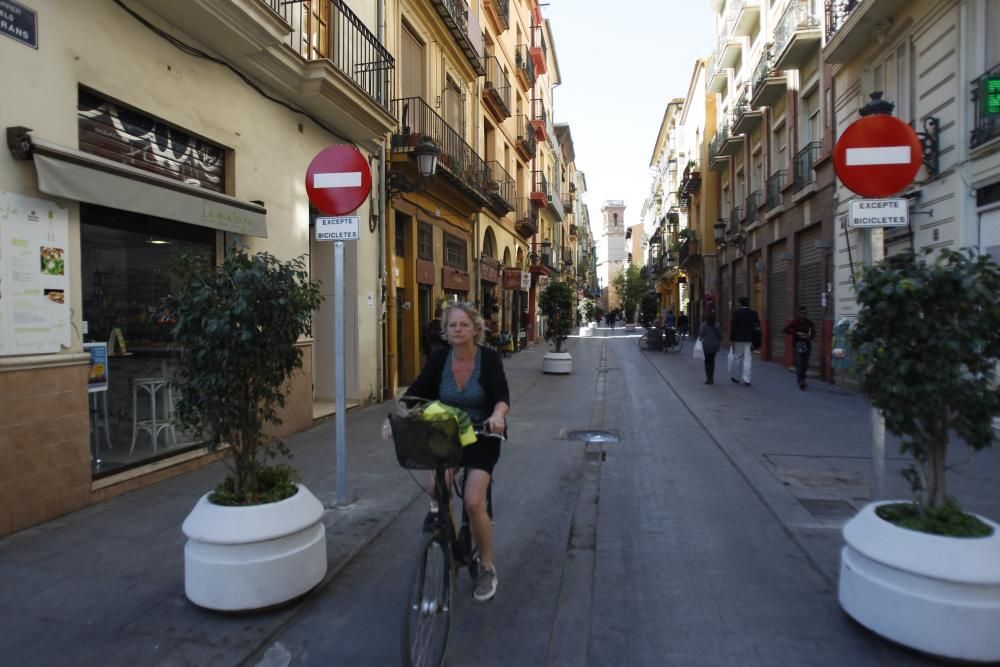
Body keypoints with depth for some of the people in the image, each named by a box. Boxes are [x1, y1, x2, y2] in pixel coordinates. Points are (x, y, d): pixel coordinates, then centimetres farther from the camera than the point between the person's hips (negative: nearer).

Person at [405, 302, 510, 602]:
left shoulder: (489, 358, -17)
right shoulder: (439, 359, -8)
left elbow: (502, 394, -29)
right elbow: (416, 392, -12)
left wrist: (497, 414, -50)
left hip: (482, 436, -3)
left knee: (473, 501, -15)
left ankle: (487, 567, 11)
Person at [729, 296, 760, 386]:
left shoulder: (736, 313, -5)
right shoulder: (753, 313, 1)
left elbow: (733, 326, -7)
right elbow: (758, 326, 1)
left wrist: (731, 339, -2)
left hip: (738, 339, -1)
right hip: (749, 339, 1)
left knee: (737, 358, 12)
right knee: (747, 359, 1)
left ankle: (733, 375, 24)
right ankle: (746, 380, -2)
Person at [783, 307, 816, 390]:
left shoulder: (810, 323, 2)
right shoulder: (794, 322, -4)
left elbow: (814, 334, 7)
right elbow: (784, 330, -9)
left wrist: (809, 336, -15)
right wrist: (796, 333, -17)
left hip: (807, 345, 3)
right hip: (797, 345, -2)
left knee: (805, 364, 7)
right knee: (799, 363, -11)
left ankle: (802, 379, 24)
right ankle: (801, 381, -14)